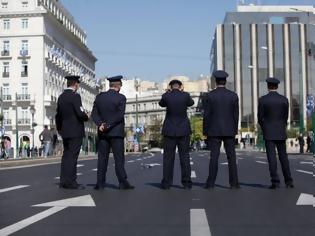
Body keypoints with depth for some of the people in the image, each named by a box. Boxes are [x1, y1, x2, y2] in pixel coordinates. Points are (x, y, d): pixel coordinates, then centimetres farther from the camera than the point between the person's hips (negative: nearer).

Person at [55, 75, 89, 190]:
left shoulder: (61, 97, 12)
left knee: (66, 155, 12)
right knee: (72, 156, -6)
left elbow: (58, 115, 18)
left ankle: (63, 181, 15)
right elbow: (80, 113, -20)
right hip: (75, 131, -8)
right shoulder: (75, 96, -13)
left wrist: (59, 128, 29)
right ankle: (71, 182, -5)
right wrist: (87, 117, 1)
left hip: (65, 131, 8)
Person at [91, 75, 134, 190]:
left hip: (102, 132, 4)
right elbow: (120, 115, -15)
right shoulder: (121, 98, -7)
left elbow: (94, 113, 0)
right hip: (116, 132, -4)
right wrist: (109, 125, -13)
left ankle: (100, 183, 5)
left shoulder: (99, 97, 6)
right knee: (119, 158, -1)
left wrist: (100, 124, -10)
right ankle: (123, 182, -1)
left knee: (102, 158, 6)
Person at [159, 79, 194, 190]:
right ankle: (186, 182, 4)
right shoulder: (185, 95, -7)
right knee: (184, 156, 5)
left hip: (169, 131, 0)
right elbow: (191, 103, 15)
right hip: (183, 131, 0)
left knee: (168, 157, 4)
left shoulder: (166, 96, -8)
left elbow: (161, 104, 14)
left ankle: (166, 183, 4)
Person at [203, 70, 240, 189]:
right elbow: (236, 115, 2)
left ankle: (211, 183, -2)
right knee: (231, 157, 5)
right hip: (229, 130, 1)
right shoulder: (233, 96, 0)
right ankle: (234, 182, 3)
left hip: (214, 130, -1)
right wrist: (235, 130, 10)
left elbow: (206, 115, -5)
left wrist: (205, 131, 2)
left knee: (214, 157, -1)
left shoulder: (210, 95, -5)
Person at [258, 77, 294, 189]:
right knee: (283, 156, 10)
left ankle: (275, 181, -9)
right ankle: (288, 181, 9)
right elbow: (286, 117, 5)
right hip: (281, 133, 2)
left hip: (268, 133, -2)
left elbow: (260, 118, -3)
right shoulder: (284, 99, -1)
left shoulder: (262, 100, -7)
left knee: (271, 157, -3)